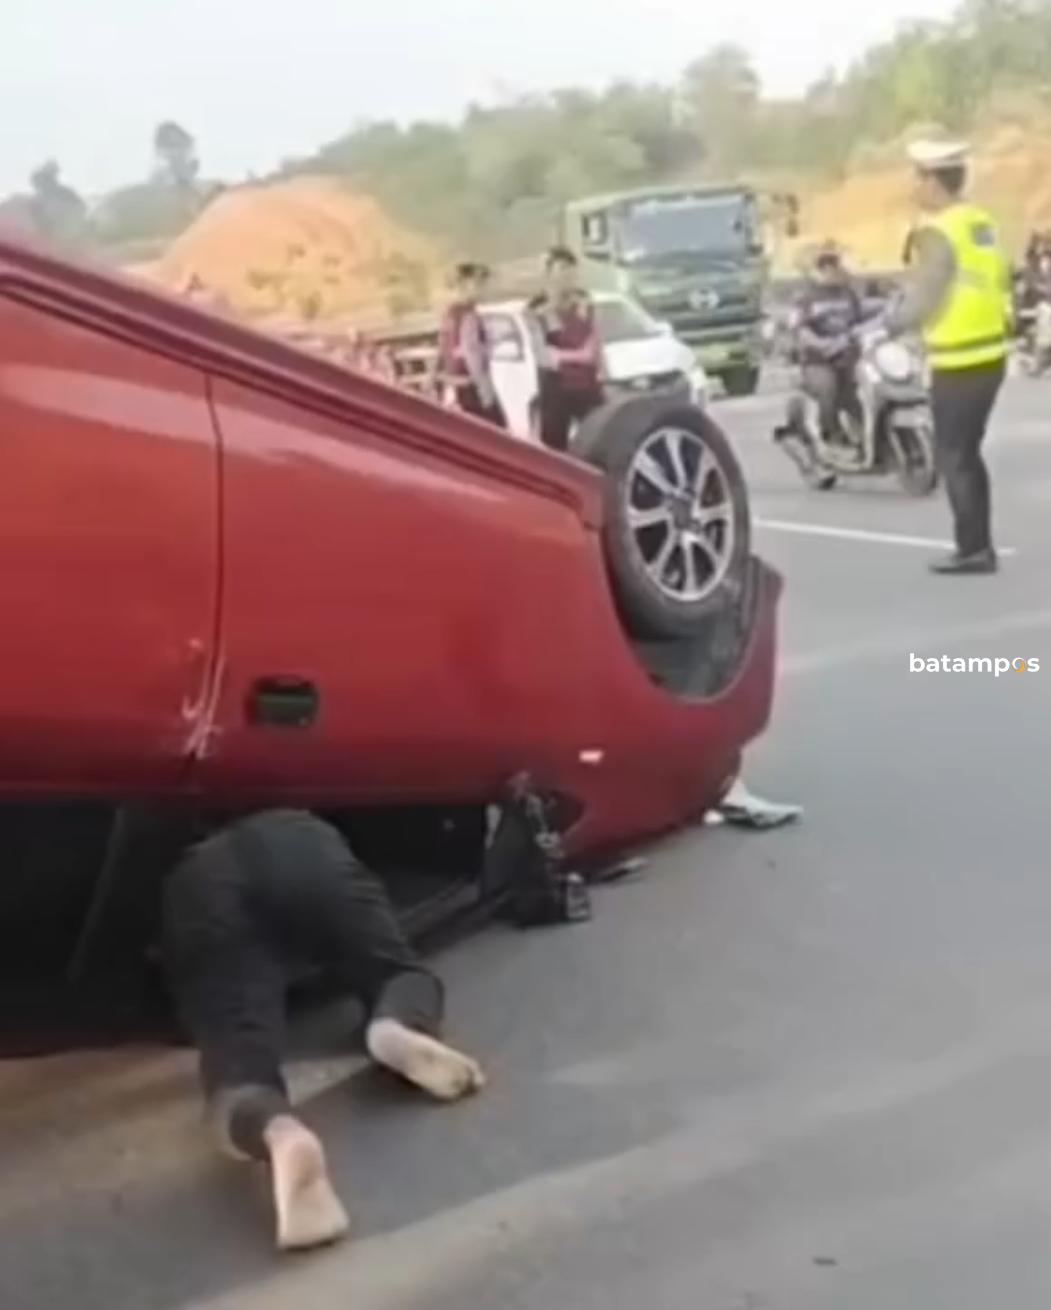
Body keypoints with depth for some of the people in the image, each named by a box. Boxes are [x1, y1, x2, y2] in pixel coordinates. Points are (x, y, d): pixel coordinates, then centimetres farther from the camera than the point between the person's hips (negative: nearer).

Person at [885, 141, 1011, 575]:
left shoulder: (938, 232, -16)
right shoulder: (983, 224, 10)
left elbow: (922, 303, -17)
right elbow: (999, 285, 15)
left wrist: (887, 324, -1)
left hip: (959, 362, -8)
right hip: (991, 354, 8)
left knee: (953, 457, 0)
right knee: (967, 453, 16)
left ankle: (973, 548, 0)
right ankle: (979, 546, 19)